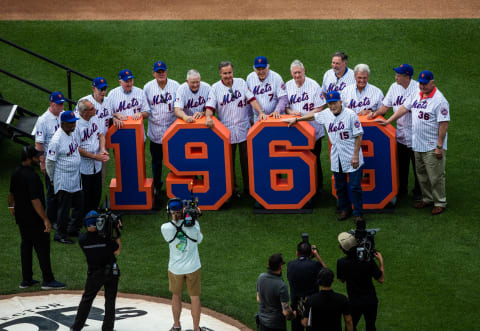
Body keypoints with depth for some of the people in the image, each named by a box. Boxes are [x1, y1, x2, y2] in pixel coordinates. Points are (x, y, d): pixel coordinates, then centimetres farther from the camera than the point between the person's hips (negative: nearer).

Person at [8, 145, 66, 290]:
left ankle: (26, 279, 21)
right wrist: (45, 219, -24)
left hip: (21, 217, 9)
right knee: (42, 247, 1)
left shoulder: (16, 173, 3)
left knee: (26, 246, 16)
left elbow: (11, 193, 18)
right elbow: (35, 200, -28)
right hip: (34, 220, -9)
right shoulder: (32, 176, -25)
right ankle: (48, 280, 6)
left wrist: (12, 207, 36)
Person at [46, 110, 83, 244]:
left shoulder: (73, 133, 2)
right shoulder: (57, 140, -24)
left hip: (76, 178, 9)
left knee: (79, 205, 17)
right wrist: (52, 179, -6)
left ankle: (73, 229, 32)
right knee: (64, 208, 1)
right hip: (63, 181, -9)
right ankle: (60, 234, 14)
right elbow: (50, 161, -16)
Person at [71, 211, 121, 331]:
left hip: (94, 274, 2)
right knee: (110, 300, 10)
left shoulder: (82, 239, -12)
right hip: (111, 272, -2)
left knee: (87, 299, 14)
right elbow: (117, 250, -7)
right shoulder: (105, 238, -19)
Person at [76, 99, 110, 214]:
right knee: (85, 194, 4)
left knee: (97, 192, 17)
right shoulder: (76, 125, -24)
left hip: (97, 165, 7)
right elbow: (77, 149, -21)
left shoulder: (95, 118, -1)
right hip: (83, 167, -7)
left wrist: (102, 149, -7)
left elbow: (101, 134, 12)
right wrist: (95, 156, -19)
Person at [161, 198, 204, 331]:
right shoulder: (193, 224, -16)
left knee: (176, 295, 21)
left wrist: (175, 218, 1)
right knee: (195, 297, 10)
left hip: (175, 268, 1)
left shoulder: (165, 228, -15)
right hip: (192, 267, -1)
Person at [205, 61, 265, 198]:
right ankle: (233, 188, 15)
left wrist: (260, 112, -13)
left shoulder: (241, 83, 5)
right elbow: (210, 106, -6)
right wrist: (208, 117, -26)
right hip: (226, 131, -1)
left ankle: (248, 187, 16)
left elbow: (251, 99, 1)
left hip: (244, 130, 1)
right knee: (229, 161, 5)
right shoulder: (215, 88, 1)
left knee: (246, 159, 5)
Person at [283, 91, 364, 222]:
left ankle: (358, 213, 5)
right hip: (336, 159, 5)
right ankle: (345, 209, 27)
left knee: (355, 186, -3)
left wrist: (356, 155, -14)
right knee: (339, 186, 12)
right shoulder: (326, 114, 6)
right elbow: (313, 116, 27)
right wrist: (296, 119, 32)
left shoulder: (350, 114, -10)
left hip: (351, 158, -5)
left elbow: (358, 136, -10)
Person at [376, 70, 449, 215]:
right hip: (418, 145, 8)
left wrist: (439, 147, -19)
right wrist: (388, 121, 14)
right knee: (421, 175, 17)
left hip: (433, 147, -8)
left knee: (435, 176, -2)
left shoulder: (439, 100, -16)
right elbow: (404, 108, 18)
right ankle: (428, 198, 30)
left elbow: (444, 124, -18)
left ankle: (440, 202, 8)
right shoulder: (416, 96, 8)